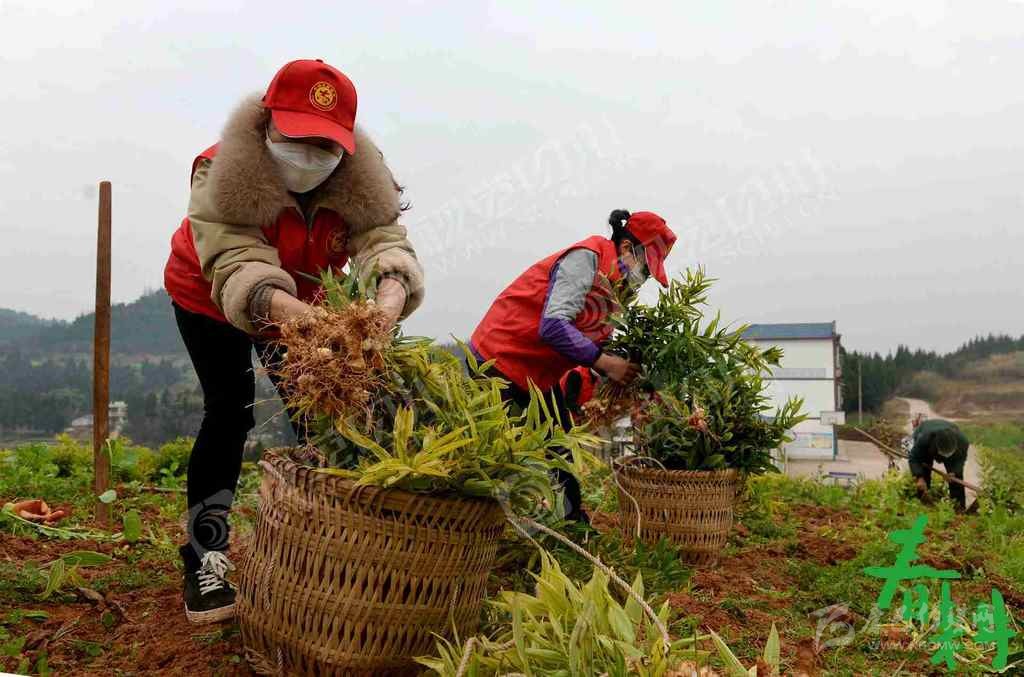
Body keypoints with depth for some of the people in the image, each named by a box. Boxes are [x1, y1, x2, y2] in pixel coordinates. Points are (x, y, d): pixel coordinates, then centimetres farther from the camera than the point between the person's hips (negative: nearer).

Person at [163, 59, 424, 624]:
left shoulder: (362, 181, -26)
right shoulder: (222, 173, -36)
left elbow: (387, 243, -41)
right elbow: (237, 268, -48)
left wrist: (388, 302, -65)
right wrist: (300, 317, -69)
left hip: (302, 301, 3)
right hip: (208, 296, -3)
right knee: (230, 411, -12)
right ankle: (204, 558, 0)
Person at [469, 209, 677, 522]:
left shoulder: (611, 282, 11)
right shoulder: (586, 258, -18)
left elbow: (591, 340, 6)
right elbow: (553, 325, -30)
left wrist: (620, 368, -9)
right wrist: (604, 362, -26)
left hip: (540, 375, 10)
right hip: (499, 361, -9)